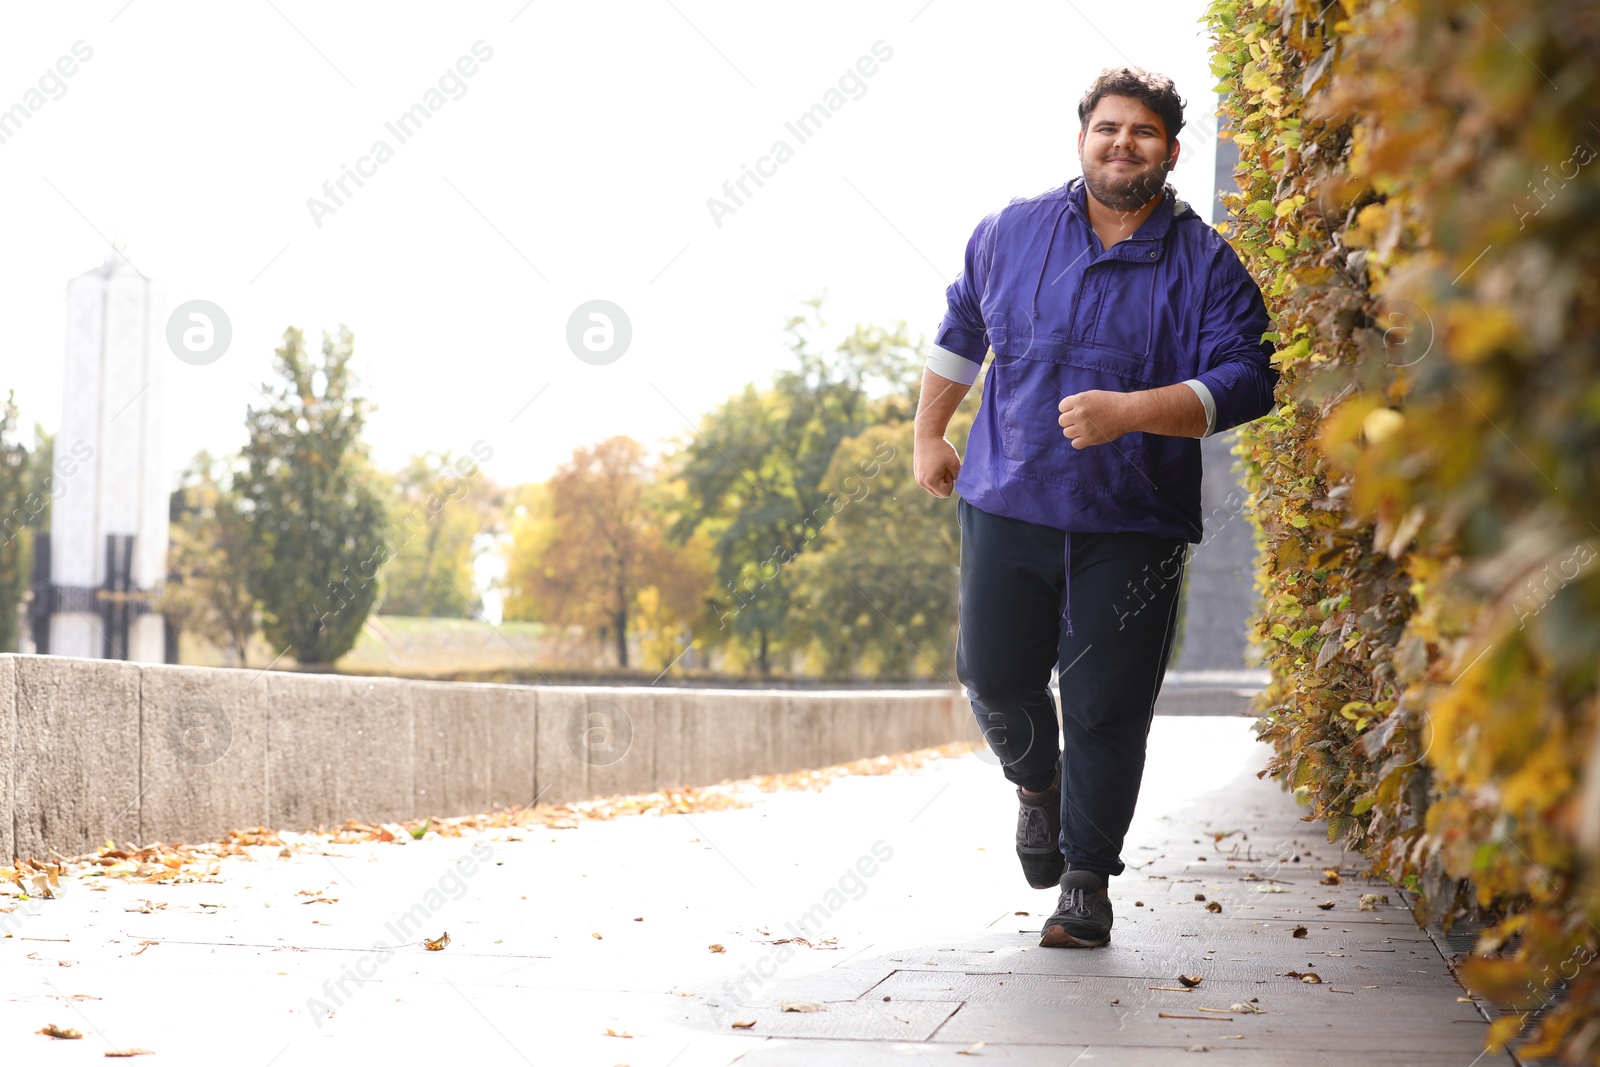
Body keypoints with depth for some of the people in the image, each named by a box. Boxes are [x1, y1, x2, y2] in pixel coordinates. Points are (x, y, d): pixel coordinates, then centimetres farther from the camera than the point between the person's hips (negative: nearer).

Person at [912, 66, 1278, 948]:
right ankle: (1036, 784, 34)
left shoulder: (1207, 265, -2)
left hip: (1133, 527, -2)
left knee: (1106, 707, -3)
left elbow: (1246, 380, -12)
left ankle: (1087, 876, 12)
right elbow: (960, 330, 23)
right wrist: (929, 435, 24)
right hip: (1008, 507, 2)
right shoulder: (1011, 235, 7)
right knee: (995, 678, 1)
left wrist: (1130, 410, -24)